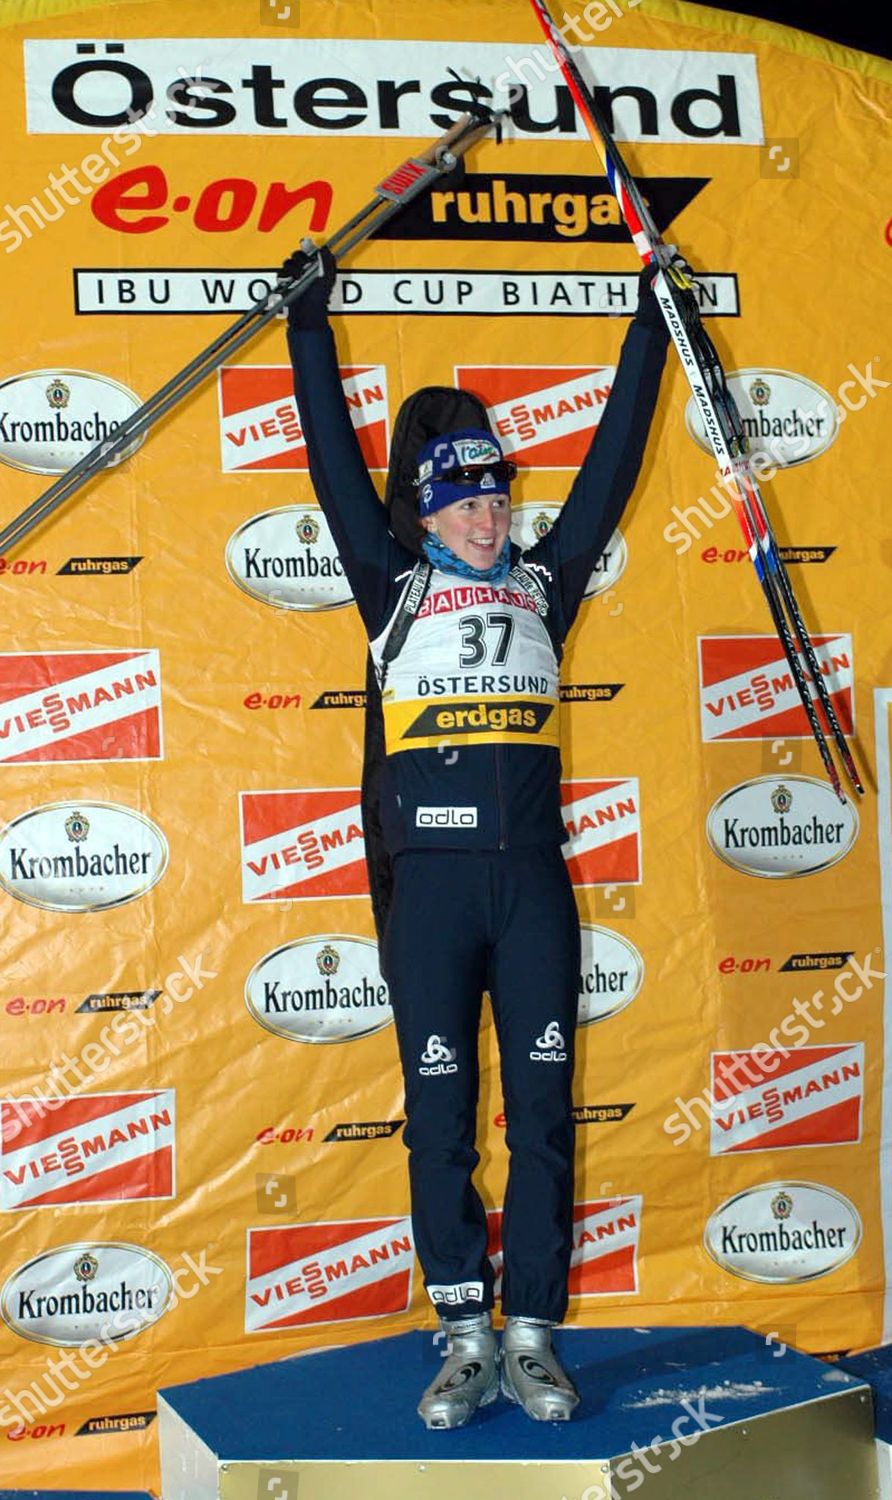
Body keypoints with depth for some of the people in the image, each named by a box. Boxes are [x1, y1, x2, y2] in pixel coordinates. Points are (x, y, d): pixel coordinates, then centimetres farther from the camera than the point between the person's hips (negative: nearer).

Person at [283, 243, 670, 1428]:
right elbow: (336, 456, 11)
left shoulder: (544, 583, 15)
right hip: (432, 879, -1)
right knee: (439, 1109, 2)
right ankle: (466, 1341, 12)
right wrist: (310, 320, 14)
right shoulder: (395, 585, 11)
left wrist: (651, 324, 23)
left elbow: (613, 457, 19)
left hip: (533, 878, 2)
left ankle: (532, 1341, 12)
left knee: (542, 1106, 3)